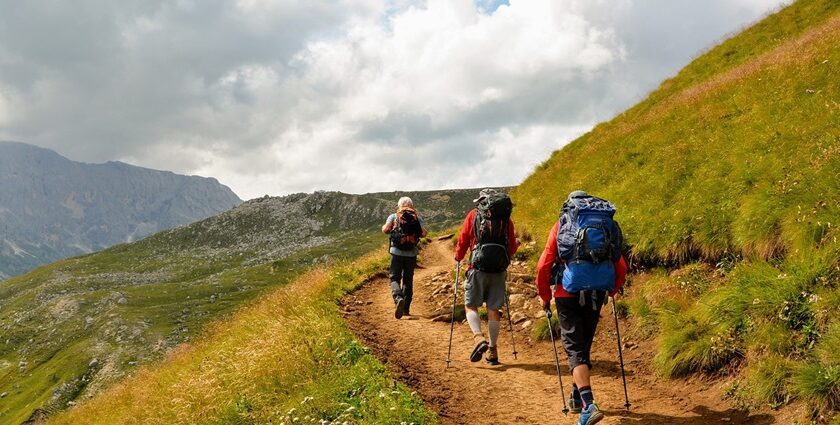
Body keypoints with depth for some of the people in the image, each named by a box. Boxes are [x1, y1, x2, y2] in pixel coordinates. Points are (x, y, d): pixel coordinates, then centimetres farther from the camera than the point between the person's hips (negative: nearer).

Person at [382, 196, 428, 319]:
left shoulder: (393, 217, 2)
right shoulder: (417, 218, 4)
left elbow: (385, 230, -10)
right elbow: (424, 233, -7)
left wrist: (393, 230, 12)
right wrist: (415, 232, 14)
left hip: (397, 252, -2)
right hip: (412, 254, 2)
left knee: (395, 278, 3)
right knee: (408, 280, 14)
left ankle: (398, 298, -26)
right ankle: (406, 309, 17)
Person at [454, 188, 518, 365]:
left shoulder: (474, 215, 4)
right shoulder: (506, 218, 8)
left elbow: (463, 240, 3)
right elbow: (513, 247, 10)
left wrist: (458, 257, 21)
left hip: (478, 267, -2)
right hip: (499, 270, 2)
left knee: (470, 305, 7)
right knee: (493, 309, 9)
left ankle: (479, 337, -15)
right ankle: (493, 350, 12)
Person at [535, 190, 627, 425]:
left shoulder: (561, 226, 3)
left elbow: (543, 266, -5)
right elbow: (621, 267, 5)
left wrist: (545, 295, 7)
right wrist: (611, 291, 21)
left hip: (568, 295, -3)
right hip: (596, 296, 3)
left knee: (575, 349, -4)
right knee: (584, 345, 20)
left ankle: (589, 404, -20)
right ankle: (576, 397, 33)